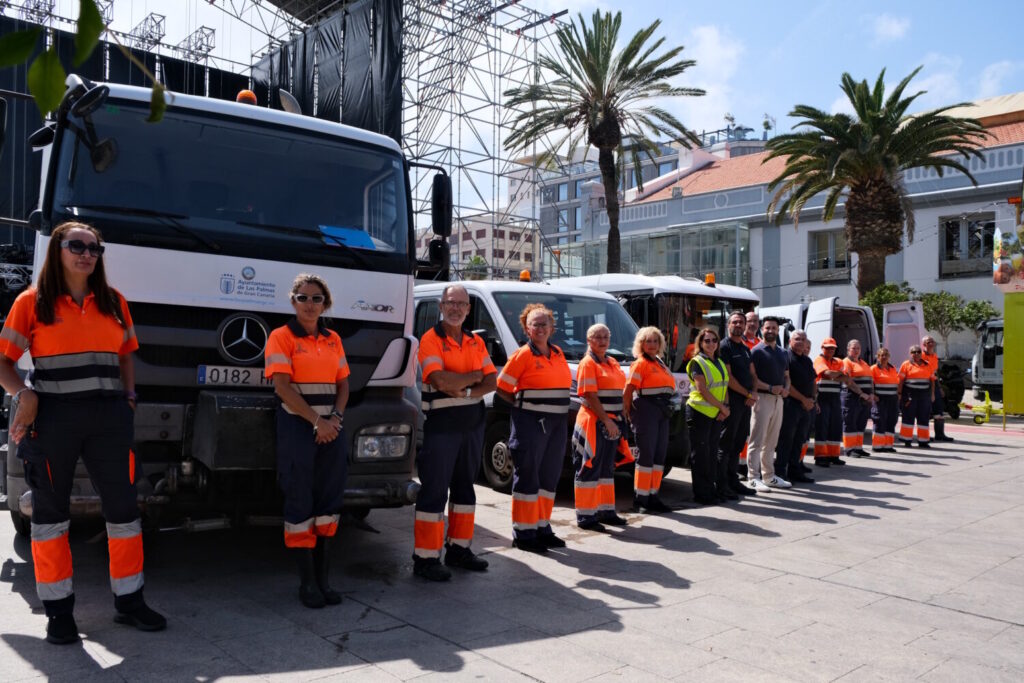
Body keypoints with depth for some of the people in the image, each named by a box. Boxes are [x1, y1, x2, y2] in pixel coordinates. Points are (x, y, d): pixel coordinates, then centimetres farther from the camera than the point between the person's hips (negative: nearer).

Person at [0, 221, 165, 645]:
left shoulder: (114, 302, 11)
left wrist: (129, 398, 6)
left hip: (109, 418, 3)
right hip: (52, 416, -3)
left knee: (123, 506, 5)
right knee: (51, 511, 7)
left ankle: (129, 601, 18)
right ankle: (58, 611, 19)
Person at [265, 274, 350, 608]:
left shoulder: (333, 339, 12)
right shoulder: (282, 337, -3)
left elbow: (343, 385, 12)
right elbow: (282, 386, -12)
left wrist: (336, 418, -5)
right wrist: (316, 421, -15)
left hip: (332, 426, 5)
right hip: (297, 425, -5)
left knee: (329, 500, 6)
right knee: (300, 502, 0)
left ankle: (323, 577, 16)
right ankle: (307, 581, 9)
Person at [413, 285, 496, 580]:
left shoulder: (476, 342, 11)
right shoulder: (431, 339, -8)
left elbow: (491, 381, 3)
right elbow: (440, 380, -23)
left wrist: (467, 392, -15)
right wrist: (474, 376, -9)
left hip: (473, 422, 7)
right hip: (441, 424, -7)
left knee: (465, 486, 14)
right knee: (434, 490, -4)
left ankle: (458, 548, 26)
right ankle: (425, 557, 2)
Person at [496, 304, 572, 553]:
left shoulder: (558, 354, 11)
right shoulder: (523, 355, -8)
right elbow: (502, 388, -7)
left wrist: (554, 406, 8)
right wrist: (524, 405, -4)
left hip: (557, 423, 7)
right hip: (530, 422, -7)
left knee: (549, 477, 13)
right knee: (527, 477, -2)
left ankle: (542, 528, 26)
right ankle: (523, 533, 7)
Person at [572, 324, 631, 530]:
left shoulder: (612, 363, 15)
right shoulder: (588, 364, -10)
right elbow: (590, 396, -17)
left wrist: (619, 421, 12)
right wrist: (606, 420, -21)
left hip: (612, 422, 9)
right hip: (594, 422, -9)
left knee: (607, 468, 16)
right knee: (589, 470, -3)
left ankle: (606, 510, 27)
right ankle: (585, 516, 3)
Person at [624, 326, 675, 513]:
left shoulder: (660, 362, 19)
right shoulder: (640, 363, -7)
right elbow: (628, 391, -13)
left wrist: (667, 409, 12)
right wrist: (628, 413, -12)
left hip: (662, 413, 9)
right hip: (646, 410, -8)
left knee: (660, 455, 10)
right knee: (646, 455, -6)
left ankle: (653, 497, 18)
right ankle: (640, 500, 0)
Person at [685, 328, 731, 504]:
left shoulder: (720, 363, 16)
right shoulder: (697, 362, -8)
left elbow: (725, 387, 15)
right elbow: (702, 390, -16)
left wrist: (724, 408, -1)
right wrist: (722, 407, -13)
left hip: (716, 415, 7)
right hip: (699, 412, -7)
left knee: (714, 452, 13)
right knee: (700, 454, -1)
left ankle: (720, 488, 20)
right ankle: (703, 493, 4)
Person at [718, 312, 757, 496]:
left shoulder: (746, 349, 19)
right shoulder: (724, 346, -6)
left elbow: (751, 375, 20)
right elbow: (728, 377, -13)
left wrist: (752, 395, 1)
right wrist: (748, 394, -9)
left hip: (746, 401, 8)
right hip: (731, 400, -8)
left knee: (738, 444, 12)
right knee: (726, 444, -5)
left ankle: (733, 480, 19)